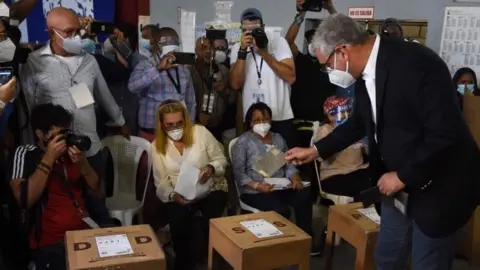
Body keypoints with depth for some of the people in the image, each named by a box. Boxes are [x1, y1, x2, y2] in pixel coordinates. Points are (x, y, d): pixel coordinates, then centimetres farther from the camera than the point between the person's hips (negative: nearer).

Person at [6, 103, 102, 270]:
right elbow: (25, 200, -15)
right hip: (51, 243, -4)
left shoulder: (70, 152, 11)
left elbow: (97, 193, 8)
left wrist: (83, 164, -7)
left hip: (85, 233, 4)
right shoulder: (25, 154, 0)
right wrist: (48, 159, -15)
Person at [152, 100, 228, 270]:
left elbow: (221, 159, -2)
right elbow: (161, 182, -1)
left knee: (210, 223, -27)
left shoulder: (201, 132, -8)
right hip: (181, 196, 2)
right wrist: (173, 195, -22)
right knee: (178, 224, -26)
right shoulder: (157, 146, -1)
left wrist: (211, 168, -25)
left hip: (212, 190, -1)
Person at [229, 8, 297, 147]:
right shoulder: (237, 48, 4)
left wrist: (265, 54, -17)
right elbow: (236, 84, -9)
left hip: (281, 118, -1)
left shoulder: (279, 42, 1)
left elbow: (291, 78, -11)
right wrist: (243, 51, -16)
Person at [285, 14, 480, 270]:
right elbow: (359, 122, 16)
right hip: (399, 186, 8)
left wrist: (403, 176, -20)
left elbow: (446, 132, -28)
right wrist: (315, 150, 18)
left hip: (438, 186, -8)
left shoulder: (417, 63, -26)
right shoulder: (364, 74, 0)